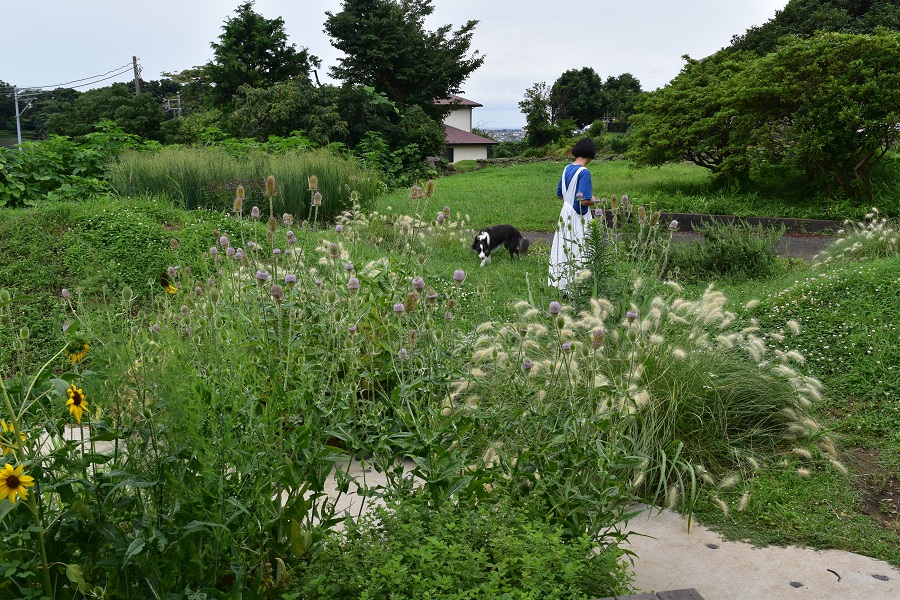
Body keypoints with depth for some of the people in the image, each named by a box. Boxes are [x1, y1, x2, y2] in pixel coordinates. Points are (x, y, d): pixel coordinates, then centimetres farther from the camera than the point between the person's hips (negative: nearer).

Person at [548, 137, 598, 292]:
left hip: (565, 215, 8)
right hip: (578, 218, -8)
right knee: (578, 252, -2)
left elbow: (559, 195, 15)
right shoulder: (584, 172, -18)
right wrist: (593, 201, -4)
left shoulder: (567, 169, 6)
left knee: (565, 250, 12)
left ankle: (564, 285, 20)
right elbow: (584, 201, -23)